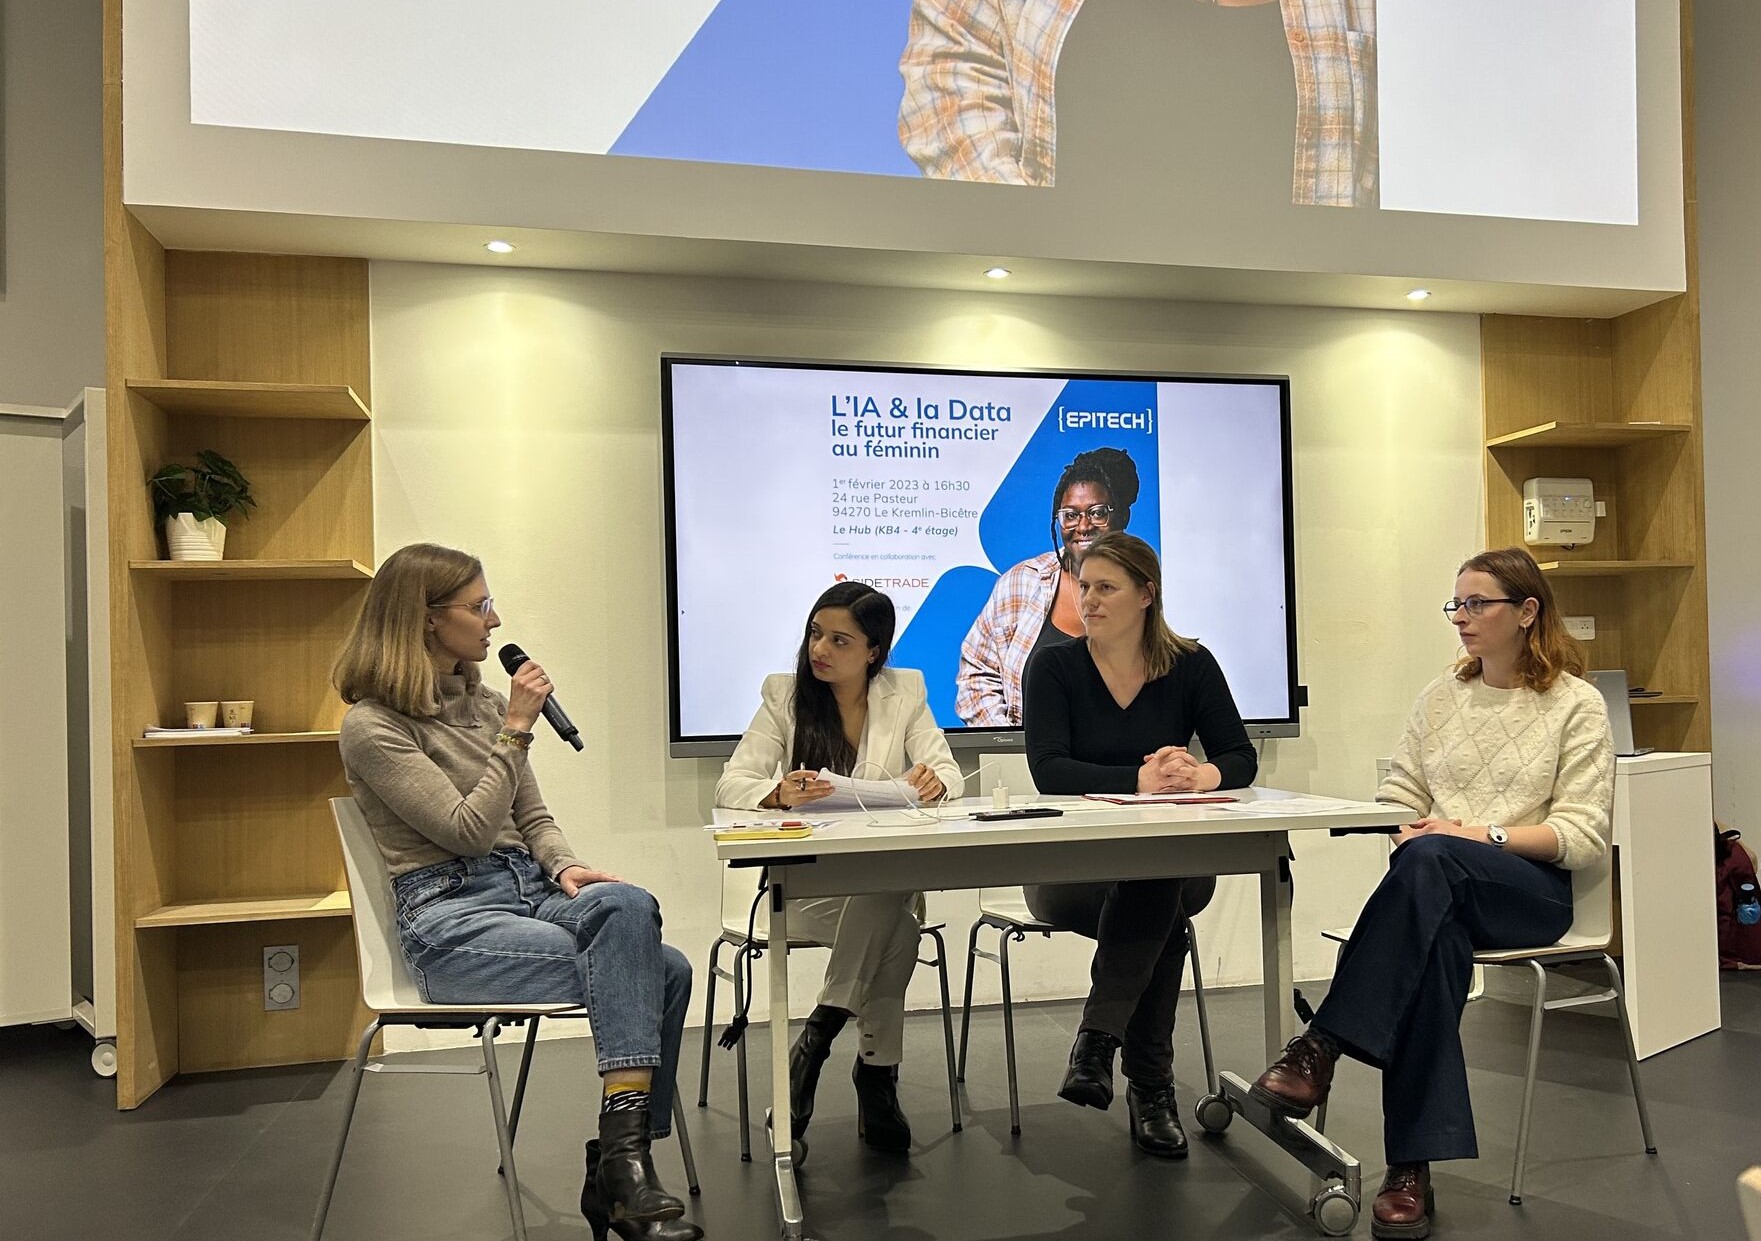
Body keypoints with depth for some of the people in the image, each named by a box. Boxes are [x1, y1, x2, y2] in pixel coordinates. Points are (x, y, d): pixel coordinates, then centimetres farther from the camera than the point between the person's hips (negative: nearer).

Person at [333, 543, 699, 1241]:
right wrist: (516, 731, -11)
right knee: (648, 973, -26)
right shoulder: (372, 727, -5)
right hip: (450, 915, -6)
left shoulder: (484, 702, 16)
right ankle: (623, 1167, -16)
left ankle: (619, 1166, -21)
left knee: (648, 937, -26)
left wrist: (564, 867, -4)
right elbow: (468, 830, -13)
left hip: (527, 889, 6)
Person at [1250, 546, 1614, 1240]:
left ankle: (1322, 1046, -39)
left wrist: (1483, 834, -18)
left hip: (1532, 889, -3)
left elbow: (1583, 834, -4)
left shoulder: (1576, 704, 4)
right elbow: (1397, 799, 13)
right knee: (1434, 937, -35)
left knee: (1430, 860, -38)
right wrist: (1408, 834, -11)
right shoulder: (1441, 696, 18)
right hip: (1444, 888, 3)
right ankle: (1413, 1168, -34)